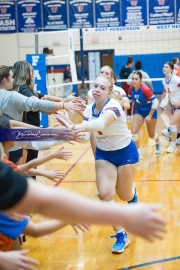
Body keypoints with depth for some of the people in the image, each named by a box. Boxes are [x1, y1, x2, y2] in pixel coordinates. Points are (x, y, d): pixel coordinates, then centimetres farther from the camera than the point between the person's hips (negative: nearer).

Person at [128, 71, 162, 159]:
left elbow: (155, 102, -26)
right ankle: (138, 153, 4)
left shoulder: (145, 89, -31)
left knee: (151, 135, 12)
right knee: (133, 132, -12)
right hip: (139, 111, 5)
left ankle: (158, 142, 49)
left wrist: (149, 115, -23)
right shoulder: (131, 89, -13)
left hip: (150, 112, -4)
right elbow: (129, 99, 6)